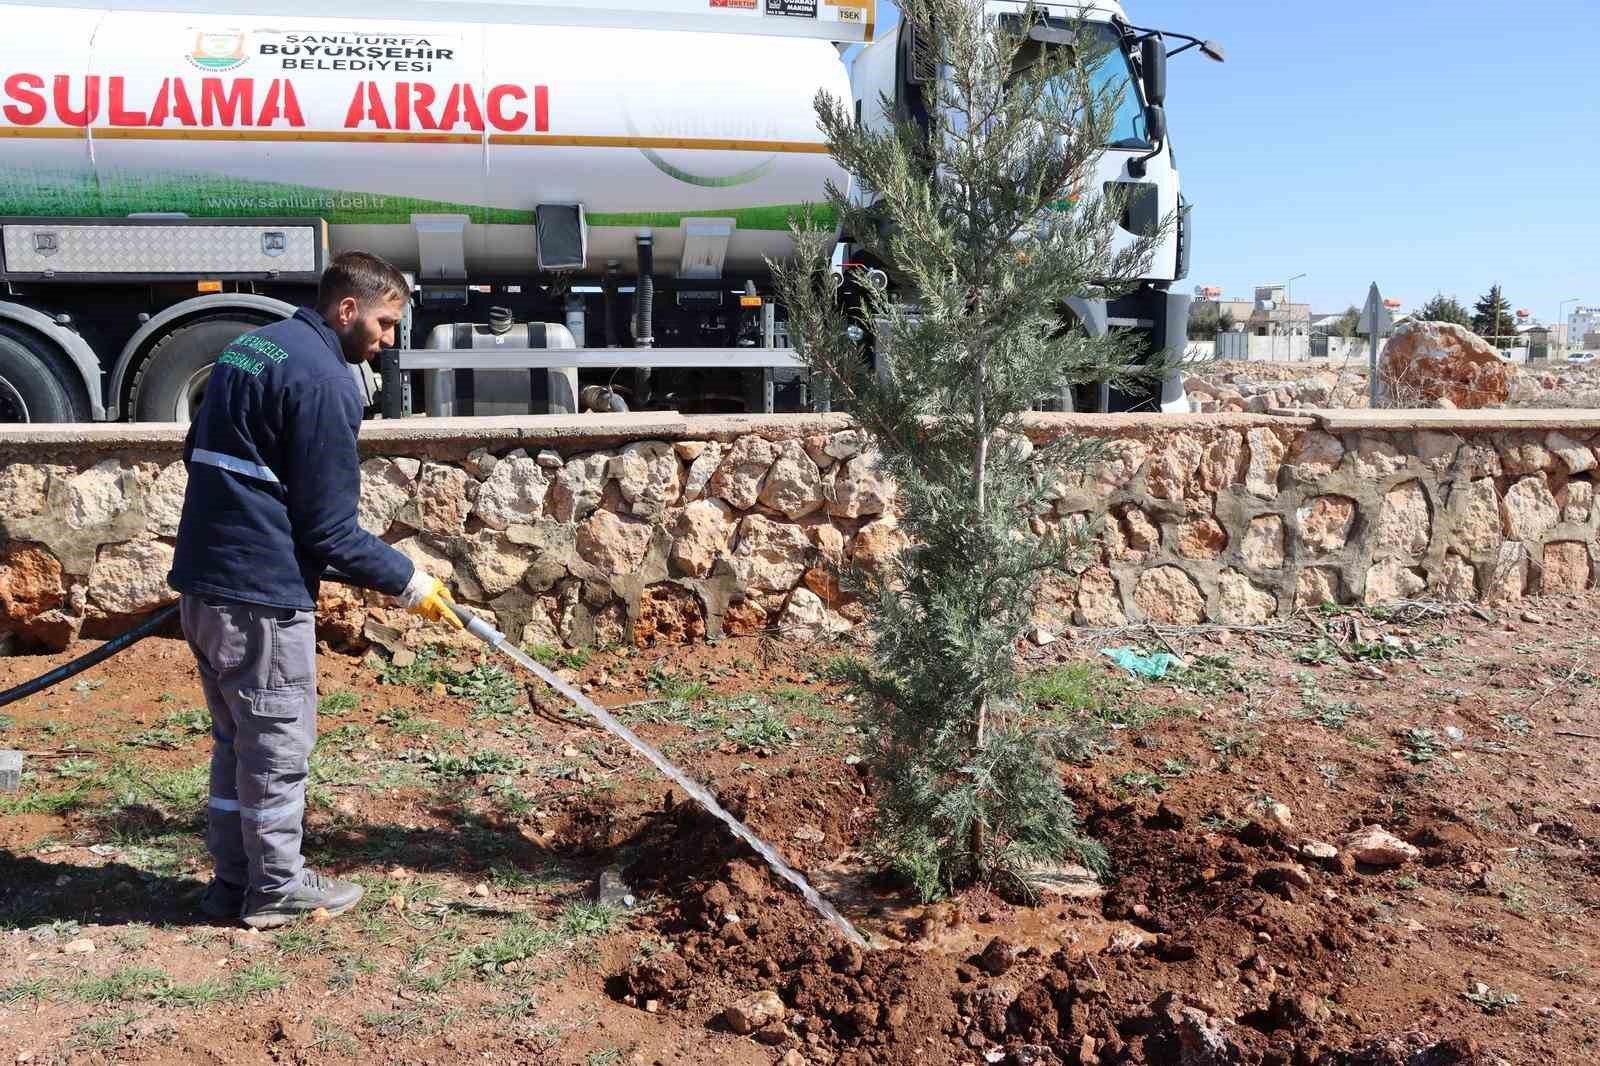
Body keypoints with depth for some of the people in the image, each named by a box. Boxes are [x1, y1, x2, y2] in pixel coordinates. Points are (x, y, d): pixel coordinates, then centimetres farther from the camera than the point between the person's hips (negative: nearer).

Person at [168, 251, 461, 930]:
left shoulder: (251, 347, 13)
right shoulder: (322, 379, -17)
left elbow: (202, 454, 22)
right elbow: (328, 528, -17)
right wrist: (409, 583, -7)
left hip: (203, 583, 10)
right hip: (260, 595, -10)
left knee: (236, 740, 19)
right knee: (279, 746, 6)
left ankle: (233, 879, 30)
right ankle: (277, 890, 19)